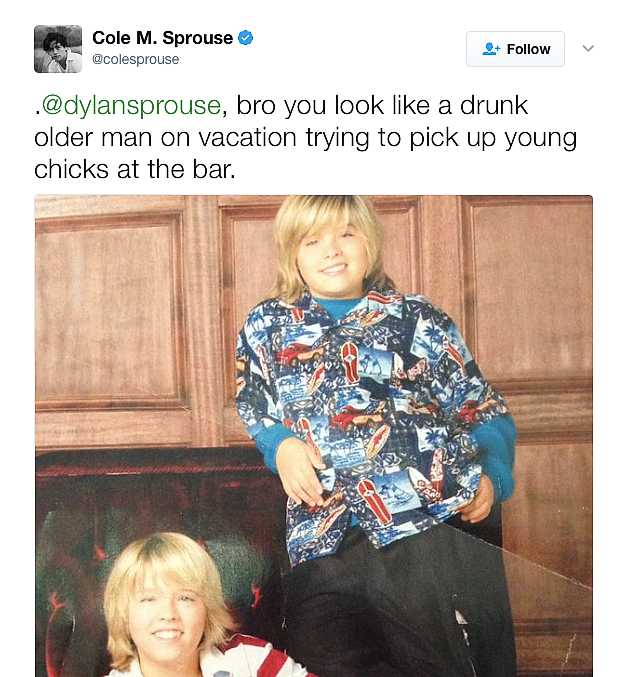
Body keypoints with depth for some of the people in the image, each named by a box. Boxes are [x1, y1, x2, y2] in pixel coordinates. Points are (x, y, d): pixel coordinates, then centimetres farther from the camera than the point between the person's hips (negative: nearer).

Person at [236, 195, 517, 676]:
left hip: (435, 520, -1)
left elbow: (485, 413, 17)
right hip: (324, 536, 2)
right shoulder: (266, 326, 22)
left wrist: (491, 474, -2)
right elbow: (254, 413, 26)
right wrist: (282, 444, 3)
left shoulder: (419, 320, 16)